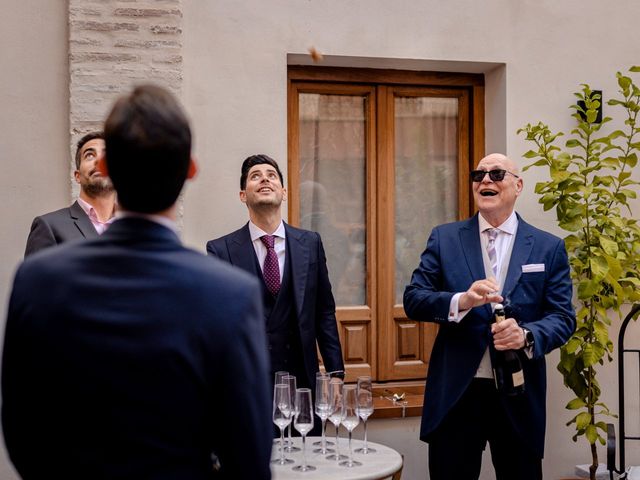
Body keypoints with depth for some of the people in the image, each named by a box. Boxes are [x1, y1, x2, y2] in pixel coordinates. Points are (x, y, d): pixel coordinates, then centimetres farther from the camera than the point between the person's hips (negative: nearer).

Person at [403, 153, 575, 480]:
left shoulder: (549, 248, 4)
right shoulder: (444, 238, 4)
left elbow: (563, 317, 0)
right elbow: (413, 299, -2)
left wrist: (527, 335, -22)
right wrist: (462, 301, -22)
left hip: (519, 393, 0)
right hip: (455, 392, 0)